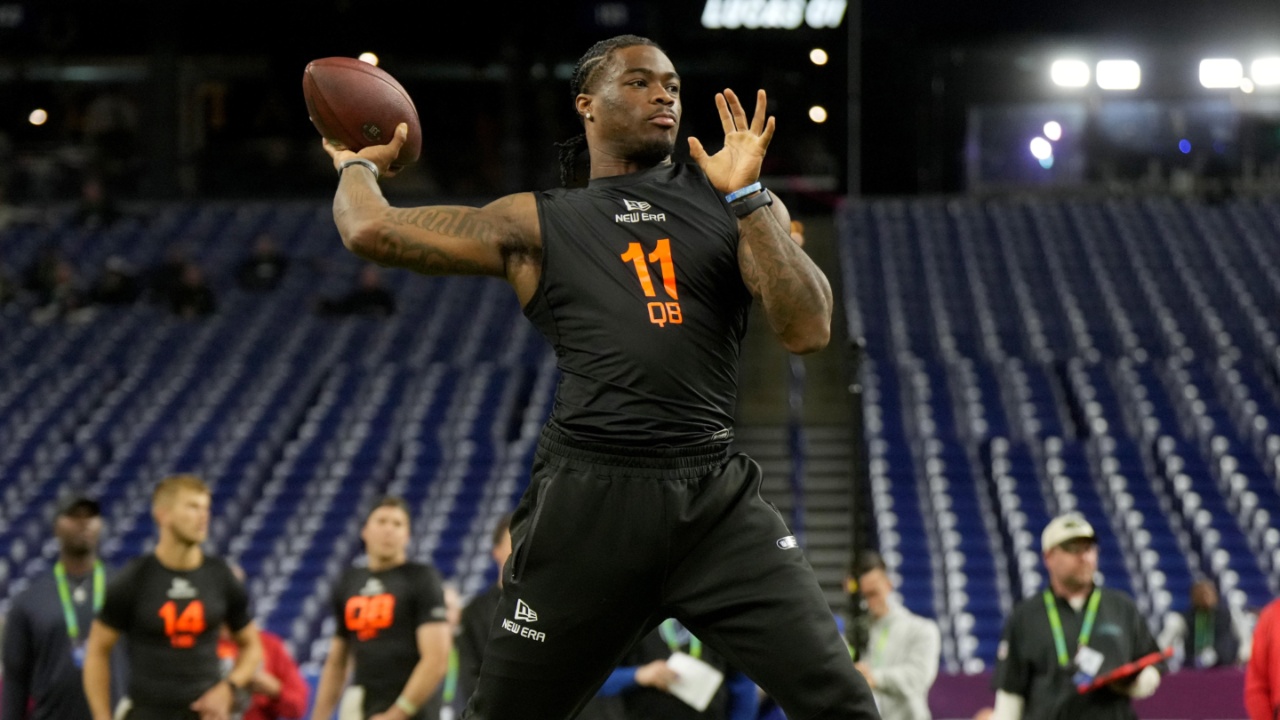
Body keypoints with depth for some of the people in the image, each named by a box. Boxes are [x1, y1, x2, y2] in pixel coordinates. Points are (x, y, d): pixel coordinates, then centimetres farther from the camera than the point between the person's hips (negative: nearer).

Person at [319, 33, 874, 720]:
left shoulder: (736, 205, 12)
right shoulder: (537, 225, 10)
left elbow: (808, 330, -2)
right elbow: (372, 231, 3)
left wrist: (745, 196, -6)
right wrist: (358, 165, 24)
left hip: (716, 499, 1)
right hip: (589, 500, 0)